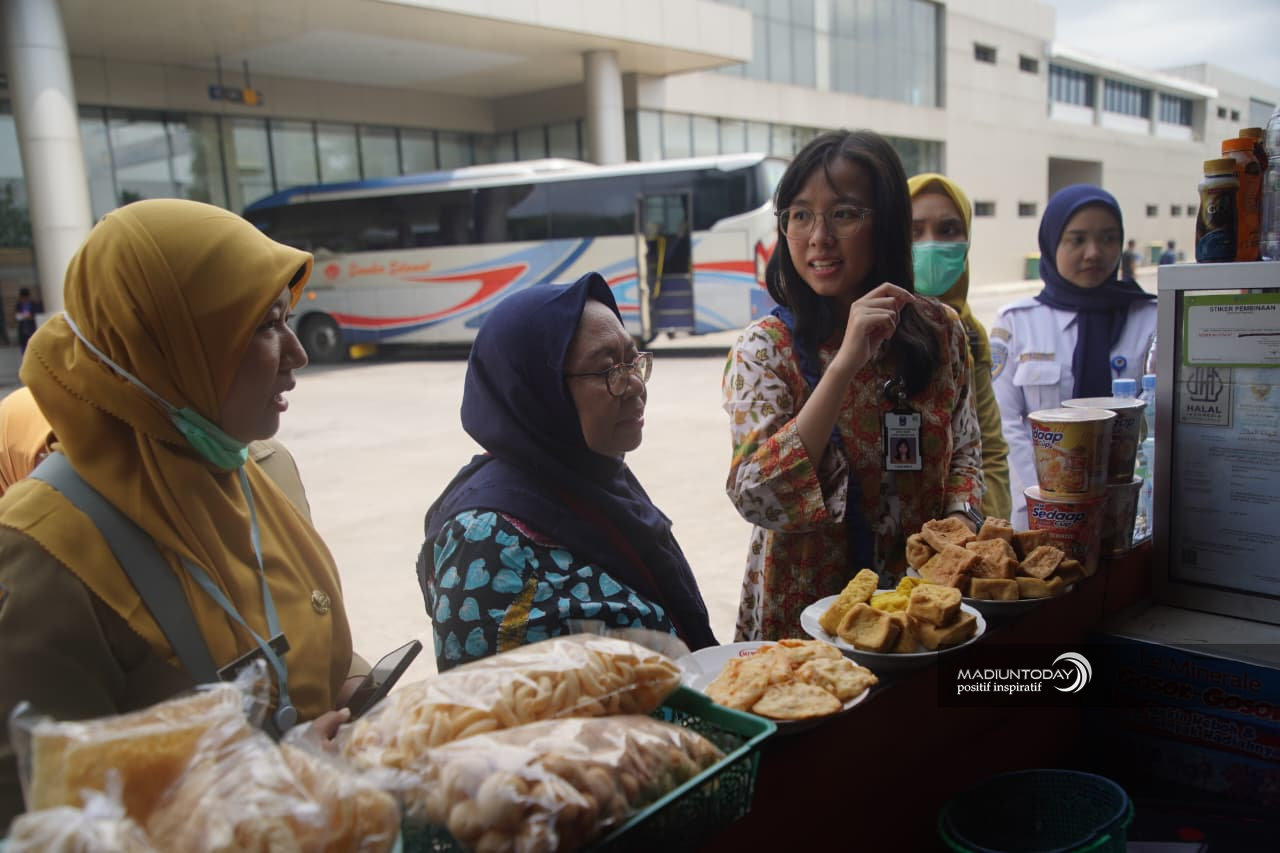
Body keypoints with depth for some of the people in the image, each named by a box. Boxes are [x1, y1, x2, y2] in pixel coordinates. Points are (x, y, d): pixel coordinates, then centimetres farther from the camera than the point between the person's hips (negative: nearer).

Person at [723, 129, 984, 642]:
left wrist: (959, 518, -6)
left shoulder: (941, 331, 1)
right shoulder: (765, 348, -11)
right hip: (805, 612, -3)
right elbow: (756, 500, -23)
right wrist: (846, 362, -26)